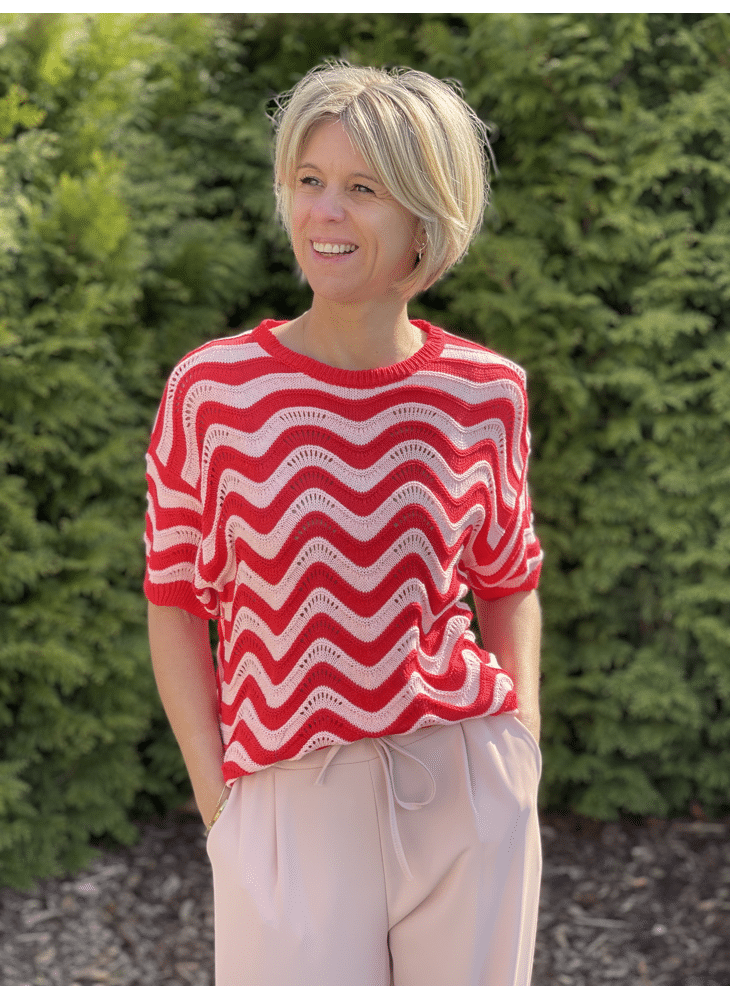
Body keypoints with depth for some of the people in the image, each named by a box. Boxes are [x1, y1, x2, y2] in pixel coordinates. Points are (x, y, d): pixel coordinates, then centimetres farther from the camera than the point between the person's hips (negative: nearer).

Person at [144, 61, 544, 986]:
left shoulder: (486, 393, 0)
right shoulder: (210, 390, -6)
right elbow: (177, 604, 1)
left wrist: (521, 739, 3)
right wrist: (214, 792, -4)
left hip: (469, 793, 2)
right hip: (285, 800, -2)